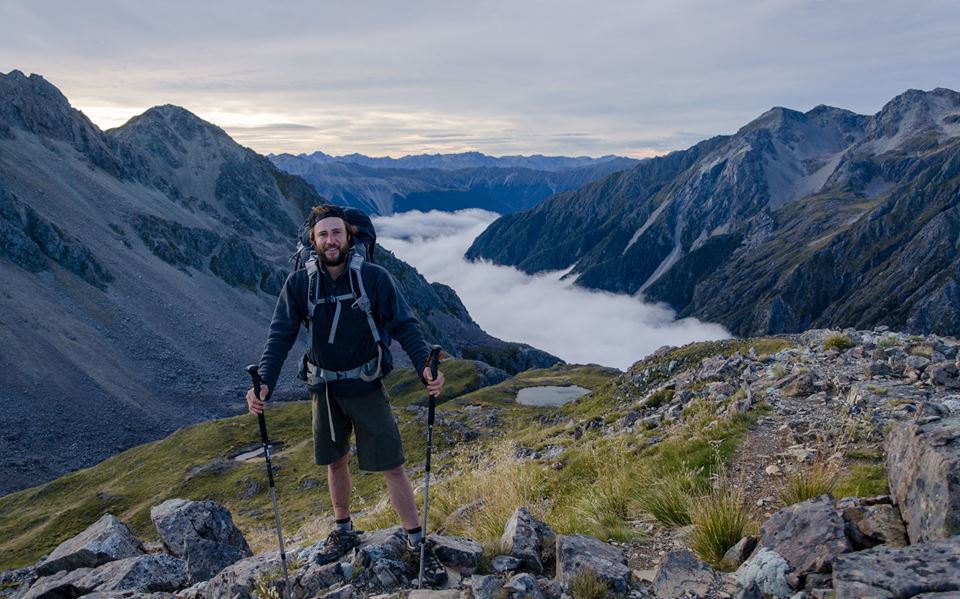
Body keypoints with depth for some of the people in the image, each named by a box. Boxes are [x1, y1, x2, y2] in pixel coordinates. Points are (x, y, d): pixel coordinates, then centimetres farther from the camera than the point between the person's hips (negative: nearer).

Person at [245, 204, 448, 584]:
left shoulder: (374, 277, -13)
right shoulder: (299, 284, -6)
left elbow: (404, 326, -14)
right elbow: (280, 336, -8)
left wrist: (425, 366, -30)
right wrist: (264, 383, -22)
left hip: (366, 387, -3)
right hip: (324, 389, 3)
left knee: (391, 467, 0)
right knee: (335, 462, 18)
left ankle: (418, 543, 14)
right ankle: (344, 532, 39)